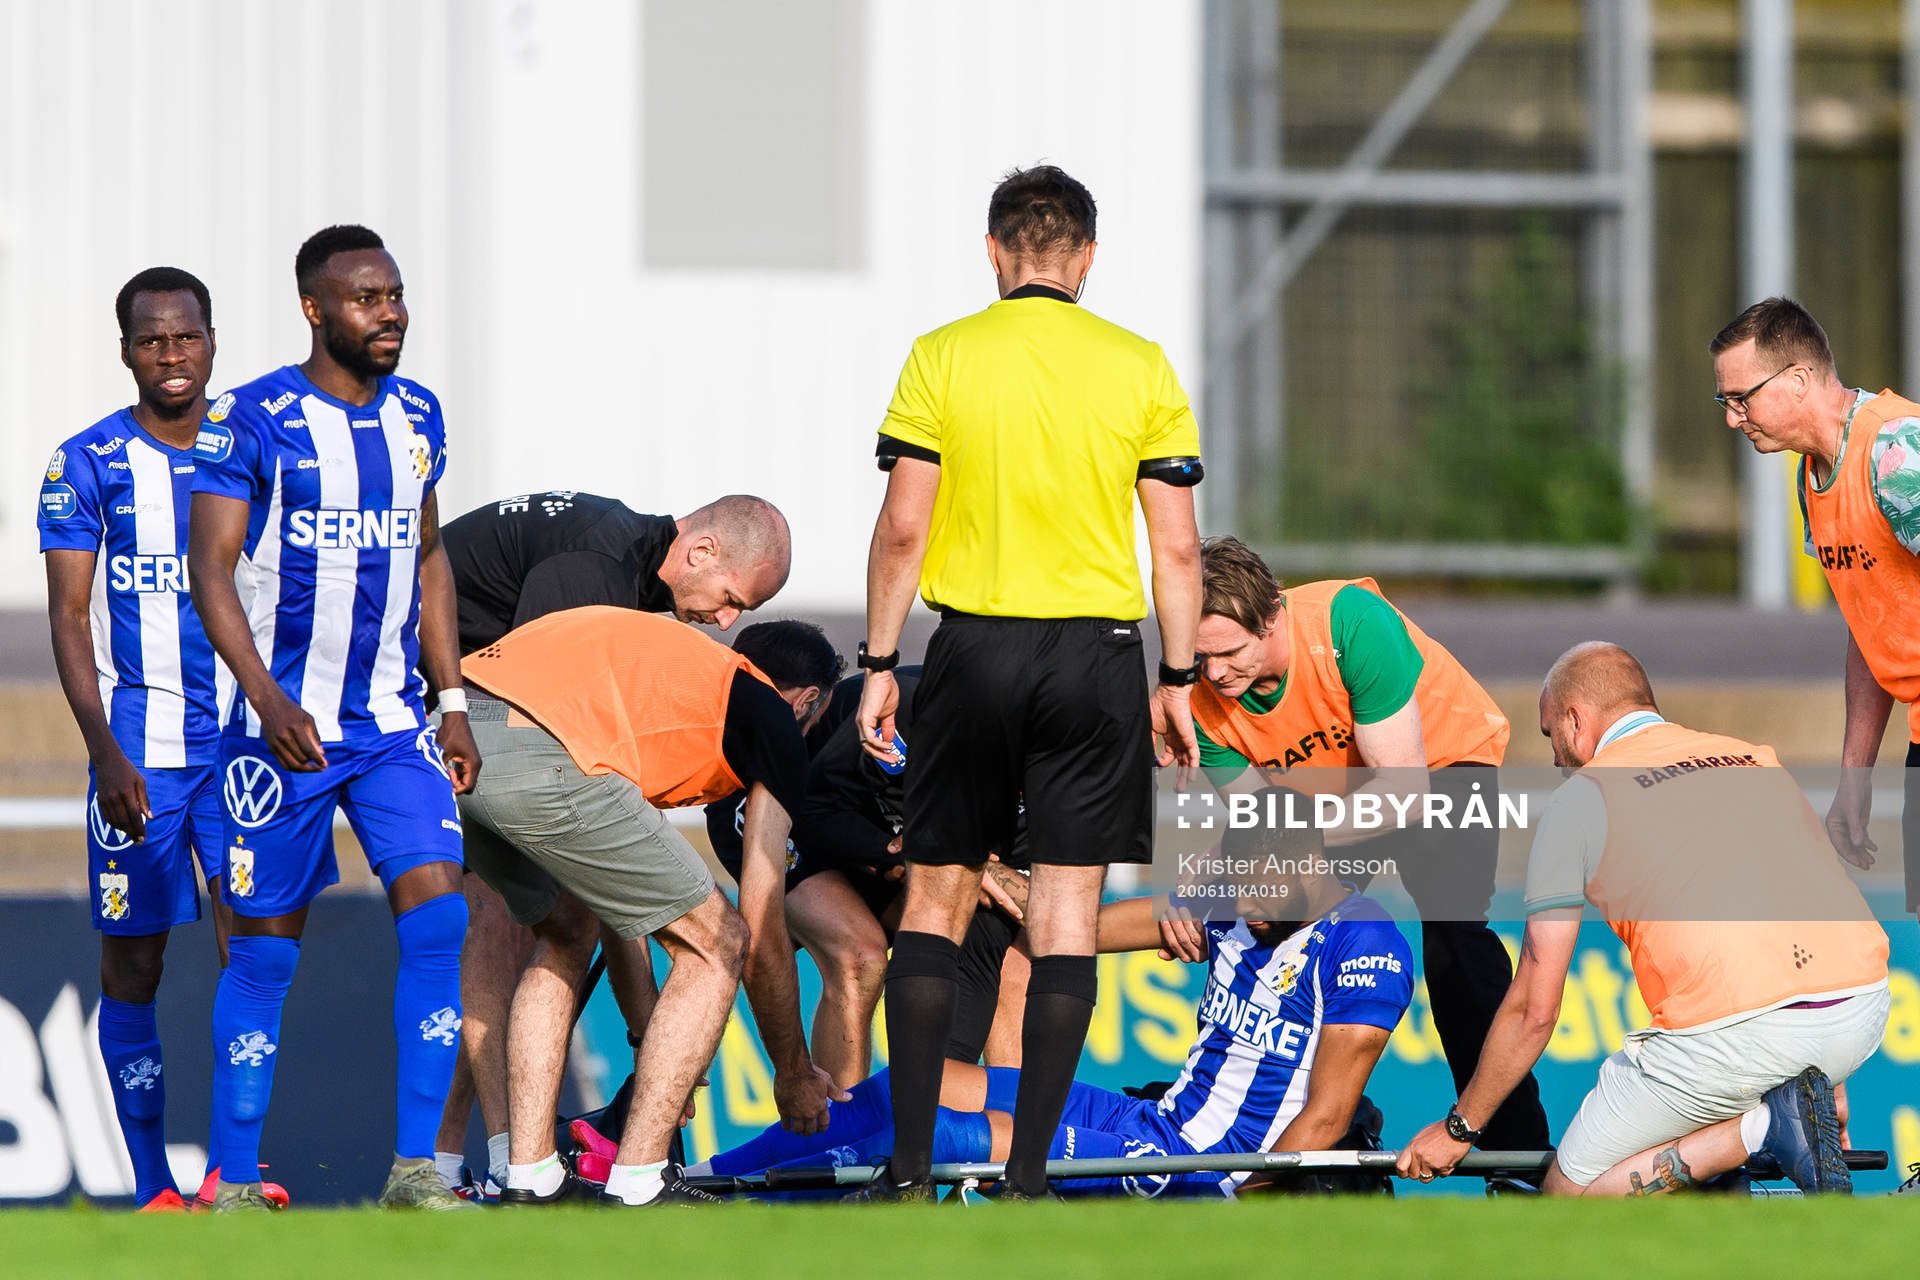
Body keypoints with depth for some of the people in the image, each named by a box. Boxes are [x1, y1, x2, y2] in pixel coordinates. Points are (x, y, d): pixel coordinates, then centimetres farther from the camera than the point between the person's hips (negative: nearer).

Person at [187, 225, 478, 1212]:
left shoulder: (415, 416, 9)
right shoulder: (252, 420, -9)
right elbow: (210, 568, -12)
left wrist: (451, 700, 13)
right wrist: (268, 699, -22)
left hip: (394, 726, 4)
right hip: (284, 723, -4)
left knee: (437, 915, -11)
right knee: (265, 945, 2)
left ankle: (415, 1168, -9)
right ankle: (234, 1181, 12)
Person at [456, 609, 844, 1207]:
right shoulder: (772, 716, 19)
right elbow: (761, 930, 19)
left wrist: (649, 1036, 50)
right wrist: (794, 1073, 31)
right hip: (536, 762, -8)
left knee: (564, 938, 32)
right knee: (716, 946, 11)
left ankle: (528, 1174, 23)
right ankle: (637, 1183, 6)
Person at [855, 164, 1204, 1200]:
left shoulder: (941, 358, -1)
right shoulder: (1141, 368, 1)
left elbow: (902, 528, -4)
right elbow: (1178, 547, 1)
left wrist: (879, 666, 4)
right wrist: (1177, 680, 10)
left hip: (976, 648, 0)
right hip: (1098, 652, 0)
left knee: (936, 900, 8)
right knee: (1067, 910, 3)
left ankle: (911, 1170, 3)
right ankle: (1028, 1172, 0)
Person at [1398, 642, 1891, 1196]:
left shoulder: (1578, 800, 10)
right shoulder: (1760, 760, 25)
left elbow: (1533, 1011, 11)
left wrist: (1457, 1130, 24)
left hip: (1735, 1034, -6)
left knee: (1573, 1191, 12)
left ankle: (1759, 1128, -7)